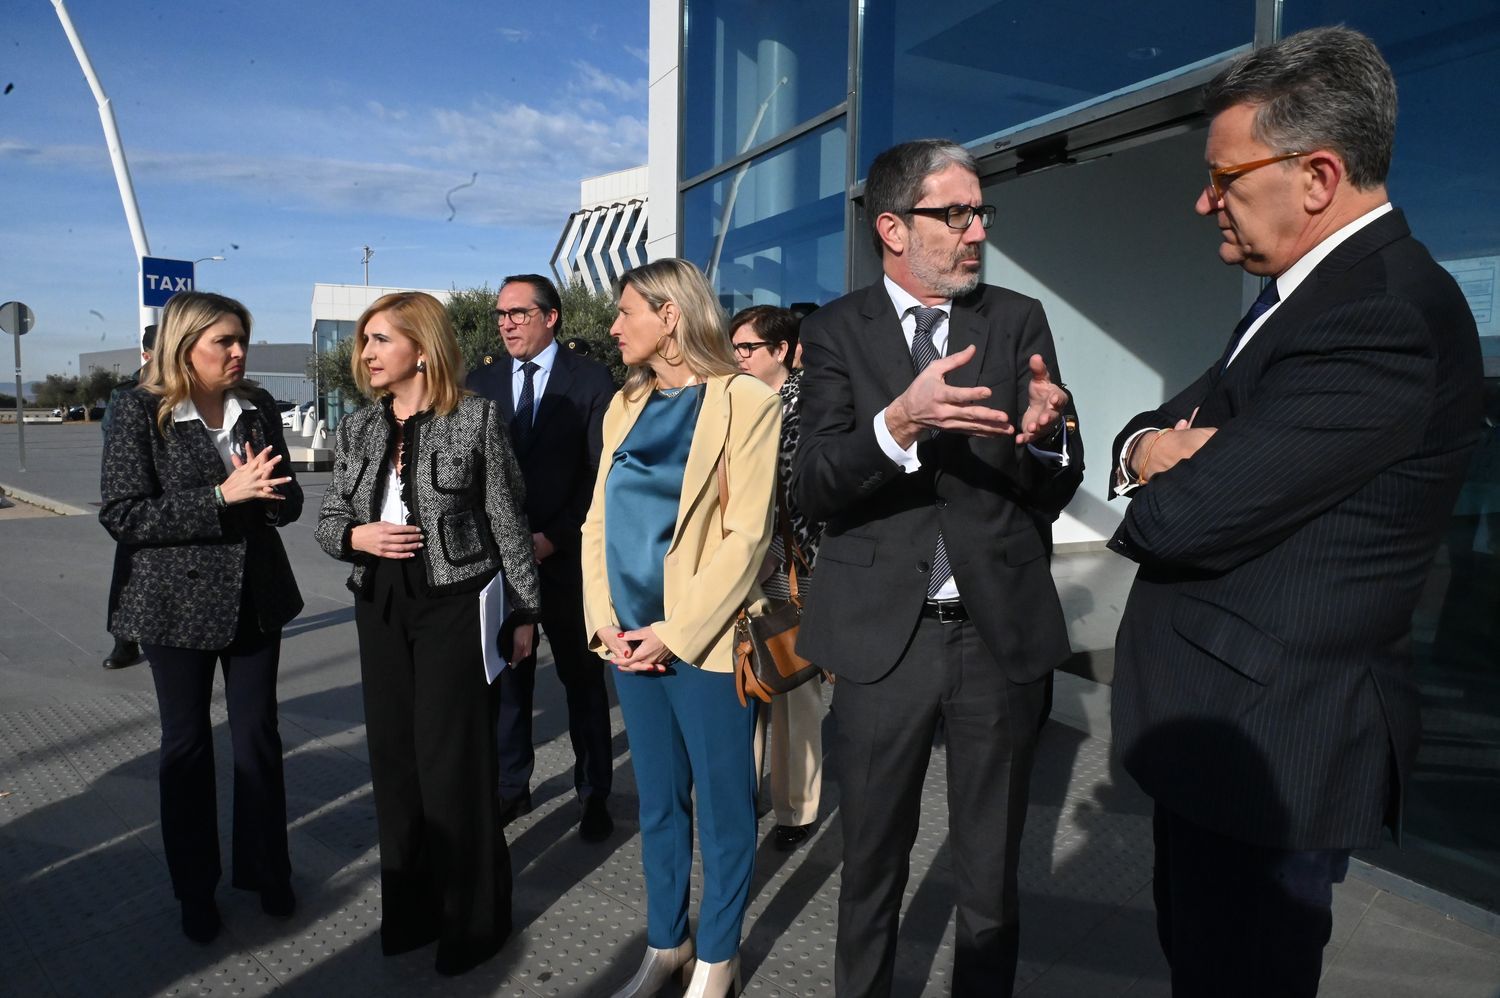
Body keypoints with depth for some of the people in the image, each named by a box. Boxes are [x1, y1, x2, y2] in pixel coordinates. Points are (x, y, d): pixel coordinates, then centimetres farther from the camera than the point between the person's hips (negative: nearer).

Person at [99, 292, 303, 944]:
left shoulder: (257, 407, 1)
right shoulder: (140, 411, -9)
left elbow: (289, 502, 4)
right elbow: (120, 514, -15)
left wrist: (259, 491, -19)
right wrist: (222, 497, -24)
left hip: (256, 597, 3)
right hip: (176, 602, -3)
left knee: (258, 736, 10)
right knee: (187, 743, 11)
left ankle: (265, 872, 28)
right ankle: (195, 890, 28)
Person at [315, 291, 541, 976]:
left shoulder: (477, 418, -7)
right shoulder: (356, 430, 8)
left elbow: (508, 522, -5)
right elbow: (328, 521, 12)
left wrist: (522, 612, -3)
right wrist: (357, 536, -12)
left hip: (457, 608, -5)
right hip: (382, 611, 5)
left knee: (453, 763, 2)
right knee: (395, 759, 12)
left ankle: (472, 919, 22)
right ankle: (410, 908, 31)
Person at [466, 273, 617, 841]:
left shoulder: (590, 380, -3)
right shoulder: (481, 382, 9)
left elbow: (600, 473, -7)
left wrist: (552, 537, -12)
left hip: (565, 555, -3)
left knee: (582, 678, 8)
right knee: (506, 676, 10)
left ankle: (594, 794, 20)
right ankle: (511, 787, 26)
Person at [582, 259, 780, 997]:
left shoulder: (746, 402, -8)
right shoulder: (626, 405, 11)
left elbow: (746, 537, -14)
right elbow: (600, 522, 9)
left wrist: (676, 632, -16)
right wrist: (605, 621, -3)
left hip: (704, 641, -5)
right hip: (633, 642, 6)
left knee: (722, 804, 8)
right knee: (657, 801, 17)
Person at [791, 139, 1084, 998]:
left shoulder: (1019, 321, 3)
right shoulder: (836, 331, -1)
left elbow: (1056, 492, -1)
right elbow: (813, 489, -13)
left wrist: (1045, 436, -23)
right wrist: (898, 423, -30)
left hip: (1002, 631, 1)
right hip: (882, 635, -1)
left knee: (992, 879, 16)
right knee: (871, 869, 17)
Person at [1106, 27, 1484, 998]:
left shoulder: (1387, 319, -23)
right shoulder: (1317, 289, 10)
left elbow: (1183, 513, -28)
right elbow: (1165, 429, 12)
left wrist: (1160, 483, -5)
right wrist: (1148, 447, -12)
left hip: (1269, 744, -9)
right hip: (1220, 728, 10)